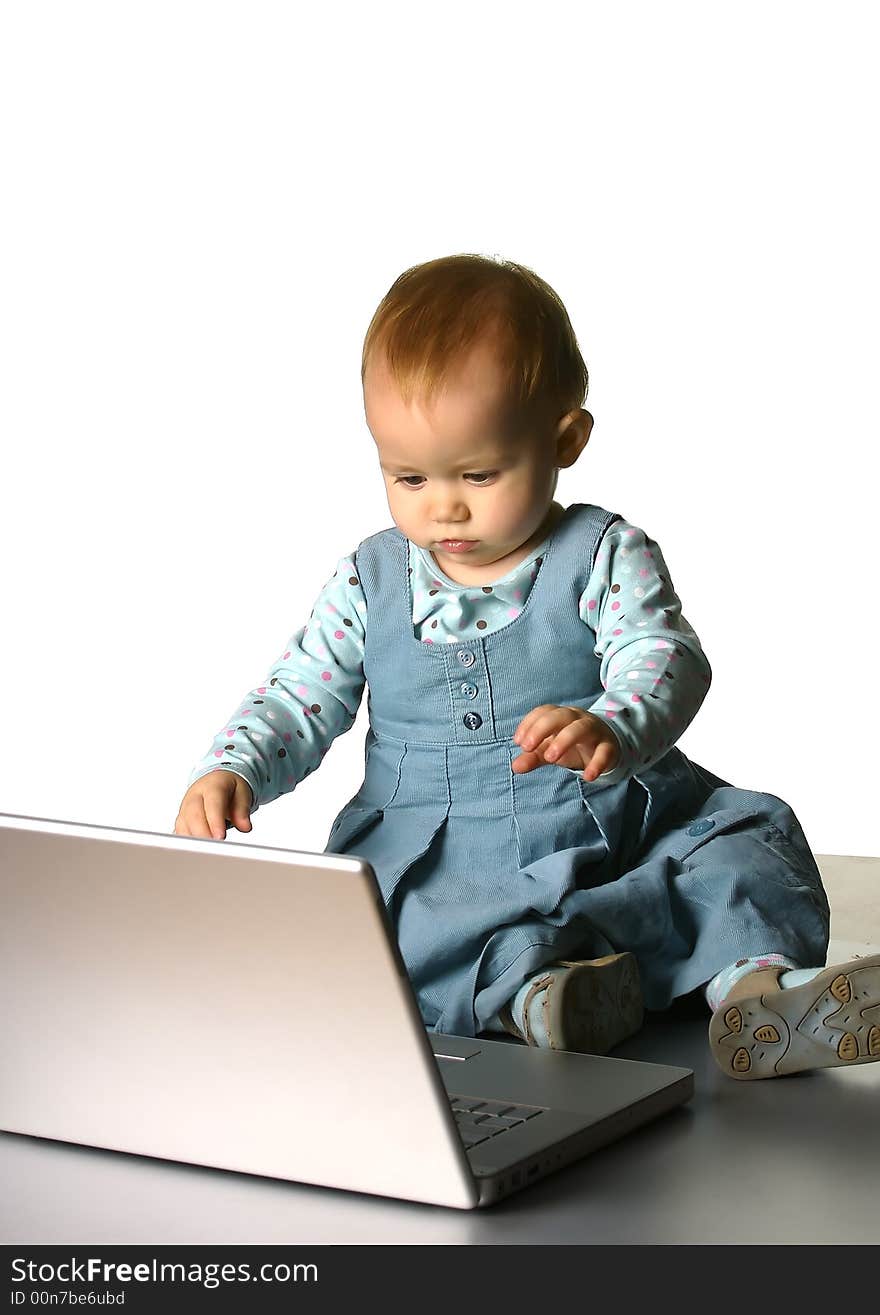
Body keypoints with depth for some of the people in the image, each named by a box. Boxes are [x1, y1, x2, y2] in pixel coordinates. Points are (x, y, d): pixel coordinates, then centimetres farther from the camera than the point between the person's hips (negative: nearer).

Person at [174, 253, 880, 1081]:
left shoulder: (606, 556, -3)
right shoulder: (368, 582, 6)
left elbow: (666, 667, -17)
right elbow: (294, 701, 9)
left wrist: (612, 731, -40)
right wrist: (229, 772, -12)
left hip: (617, 831, 0)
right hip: (431, 860, 1)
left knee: (747, 829, -21)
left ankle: (756, 981, -39)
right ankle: (524, 979, -44)